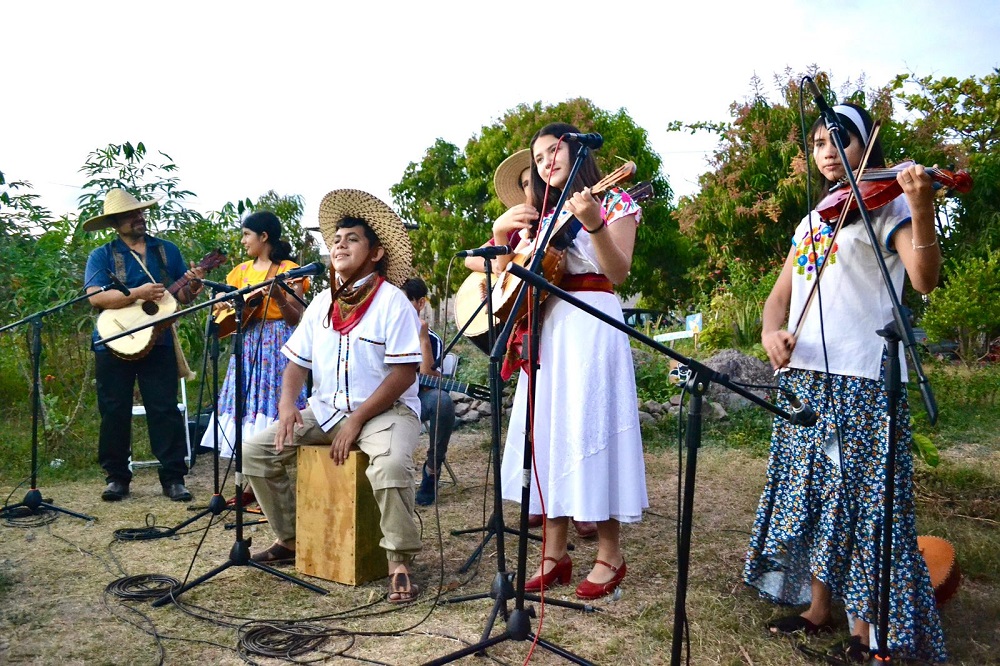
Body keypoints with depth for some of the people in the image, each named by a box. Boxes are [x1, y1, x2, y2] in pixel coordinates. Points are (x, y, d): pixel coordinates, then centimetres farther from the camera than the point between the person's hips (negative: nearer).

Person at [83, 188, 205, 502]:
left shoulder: (167, 250, 11)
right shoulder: (101, 256, 4)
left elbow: (183, 296, 10)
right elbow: (96, 297, -11)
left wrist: (193, 285, -12)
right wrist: (138, 294, -20)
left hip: (158, 342, 1)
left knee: (165, 409, -1)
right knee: (114, 412, 5)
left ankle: (173, 477, 3)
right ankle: (116, 477, 17)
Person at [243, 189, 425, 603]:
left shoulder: (392, 301, -9)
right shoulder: (322, 304, 10)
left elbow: (404, 372, -16)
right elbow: (297, 362, 12)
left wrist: (357, 421, -20)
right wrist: (287, 405, -9)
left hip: (385, 411, -6)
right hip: (325, 413, 7)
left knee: (391, 465, -37)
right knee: (255, 451, -4)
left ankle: (400, 562, -18)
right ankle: (290, 539, 14)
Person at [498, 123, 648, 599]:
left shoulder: (614, 202, 3)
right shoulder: (545, 215, 20)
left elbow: (617, 272, -11)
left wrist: (593, 223, -24)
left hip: (592, 324, -6)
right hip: (546, 327, 6)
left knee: (588, 430, -8)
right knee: (549, 432, 3)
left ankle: (610, 556, 5)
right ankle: (554, 555, 11)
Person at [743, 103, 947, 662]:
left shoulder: (887, 204, -1)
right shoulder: (811, 222, 19)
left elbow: (924, 280, -17)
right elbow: (781, 294, 13)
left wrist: (923, 211, -34)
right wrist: (771, 330, -9)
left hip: (862, 379, -7)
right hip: (804, 379, 7)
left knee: (865, 502, -1)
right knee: (812, 494, 13)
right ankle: (818, 609, 27)